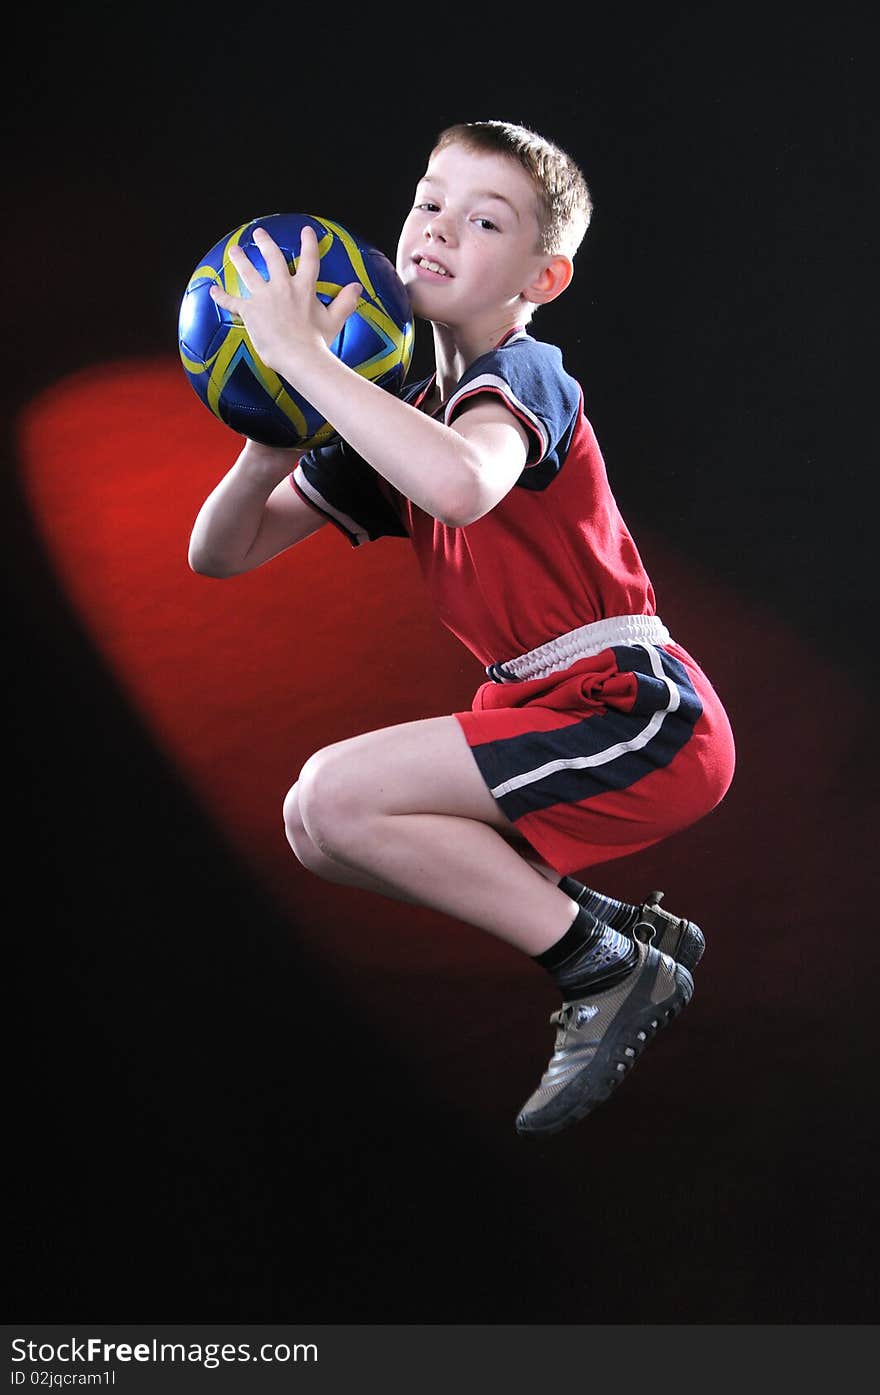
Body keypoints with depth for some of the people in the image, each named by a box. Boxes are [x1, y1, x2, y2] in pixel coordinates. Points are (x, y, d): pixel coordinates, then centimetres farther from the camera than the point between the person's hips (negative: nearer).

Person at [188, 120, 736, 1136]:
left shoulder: (521, 377, -13)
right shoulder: (400, 416, 11)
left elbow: (461, 485, -40)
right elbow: (220, 555, 10)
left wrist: (303, 354, -32)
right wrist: (271, 444, -11)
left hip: (640, 720, -9)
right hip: (555, 711, 9)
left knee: (335, 796, -17)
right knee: (321, 834, 10)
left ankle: (608, 971, -6)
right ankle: (620, 929, 10)